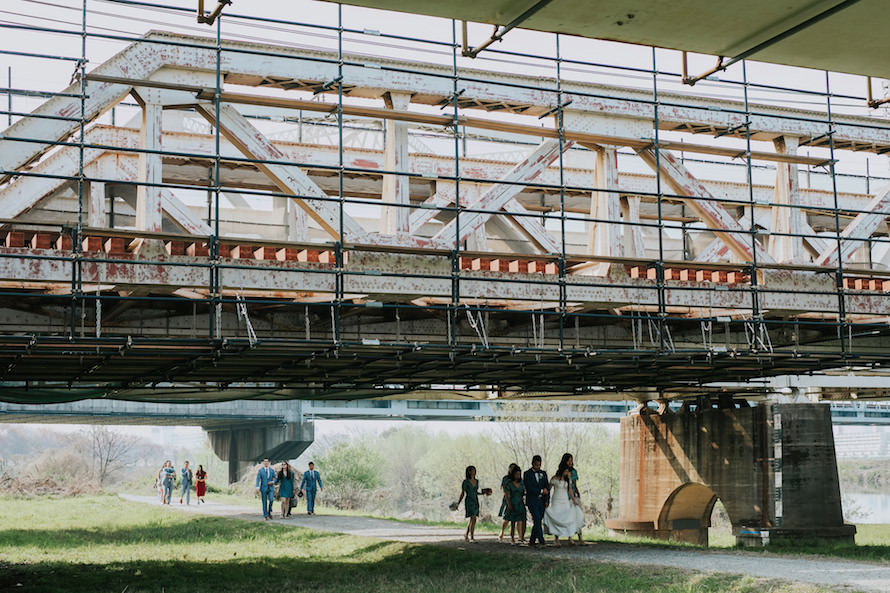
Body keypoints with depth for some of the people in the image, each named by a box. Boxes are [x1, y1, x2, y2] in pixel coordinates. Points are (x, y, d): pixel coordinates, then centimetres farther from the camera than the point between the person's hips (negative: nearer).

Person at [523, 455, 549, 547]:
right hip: (532, 500, -4)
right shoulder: (527, 474, -1)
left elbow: (547, 488, 10)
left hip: (541, 501, 4)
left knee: (538, 521, 4)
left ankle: (532, 541, 13)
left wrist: (547, 500, 0)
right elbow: (528, 488, -11)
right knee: (537, 520, -14)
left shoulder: (543, 473, 12)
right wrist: (541, 491, -10)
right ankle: (541, 541, -17)